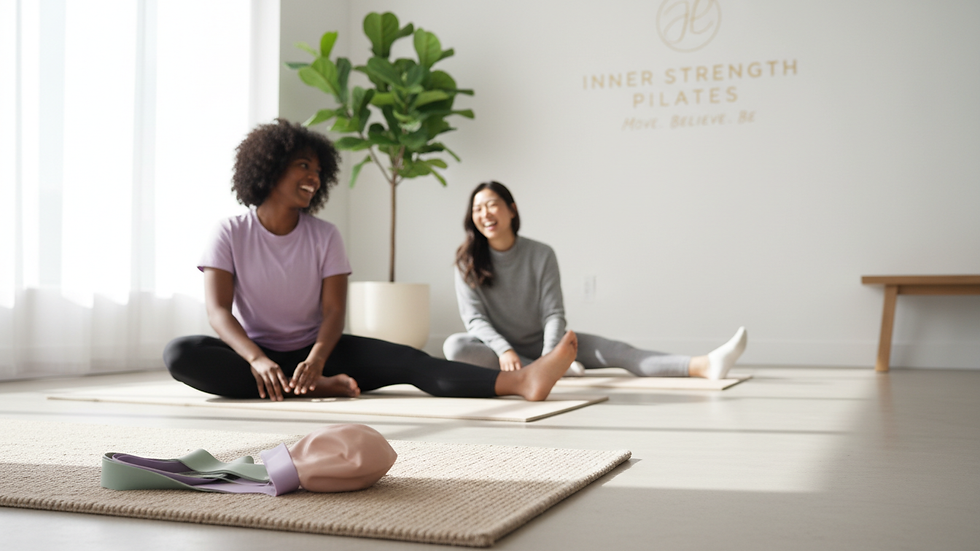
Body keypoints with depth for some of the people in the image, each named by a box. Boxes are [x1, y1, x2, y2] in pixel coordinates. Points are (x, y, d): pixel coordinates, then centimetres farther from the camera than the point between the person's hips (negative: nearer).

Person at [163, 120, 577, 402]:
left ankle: (522, 381, -39)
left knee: (404, 360, -24)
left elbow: (334, 311, -9)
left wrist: (316, 359, -33)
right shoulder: (230, 234, -4)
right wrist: (257, 361, -36)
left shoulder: (325, 237, 0)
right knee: (179, 354, -32)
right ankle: (316, 387, -33)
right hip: (253, 354, -1)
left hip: (313, 351, 1)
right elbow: (218, 311, -15)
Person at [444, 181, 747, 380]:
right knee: (454, 346, -35)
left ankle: (704, 366, -35)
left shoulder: (541, 255, -7)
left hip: (541, 342, 1)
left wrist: (549, 354, -31)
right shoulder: (467, 261, -7)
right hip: (499, 345, 0)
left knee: (616, 351, -20)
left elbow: (553, 314, -11)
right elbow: (474, 317, -12)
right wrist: (503, 349, -30)